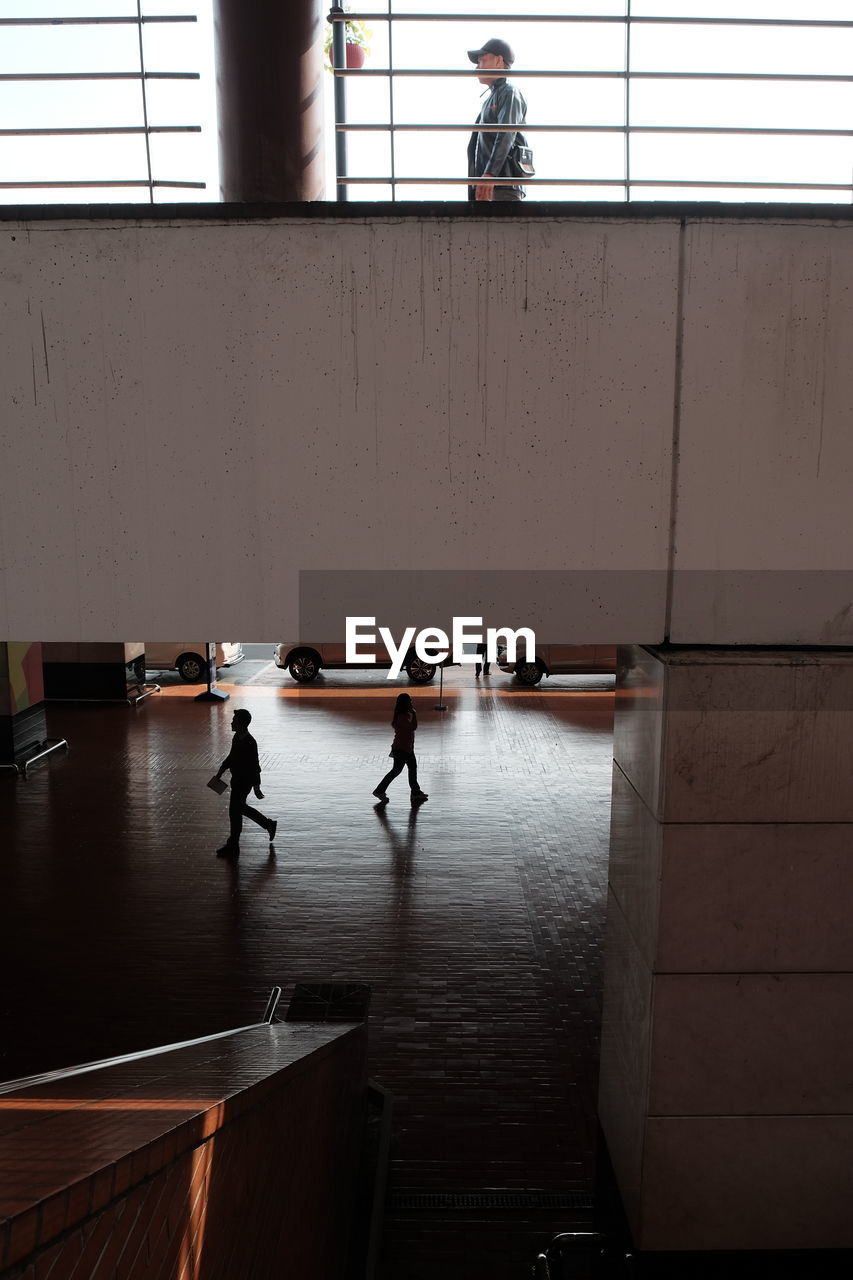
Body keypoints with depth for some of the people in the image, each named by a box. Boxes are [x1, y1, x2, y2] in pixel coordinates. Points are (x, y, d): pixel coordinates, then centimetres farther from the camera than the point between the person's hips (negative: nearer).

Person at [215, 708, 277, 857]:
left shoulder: (249, 743, -27)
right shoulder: (237, 737, 1)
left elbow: (254, 766, -23)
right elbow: (231, 756, 16)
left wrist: (256, 788, -18)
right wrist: (221, 771, 14)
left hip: (244, 782, -9)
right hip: (237, 779, 9)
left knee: (235, 812, 3)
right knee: (240, 808, 22)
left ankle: (233, 847, 18)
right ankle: (269, 825, 36)